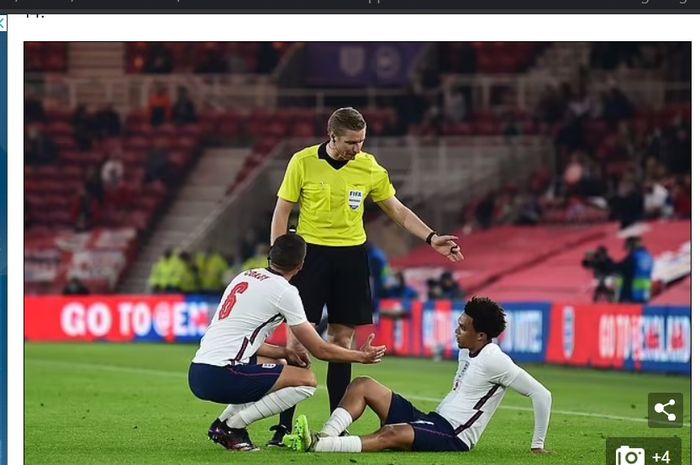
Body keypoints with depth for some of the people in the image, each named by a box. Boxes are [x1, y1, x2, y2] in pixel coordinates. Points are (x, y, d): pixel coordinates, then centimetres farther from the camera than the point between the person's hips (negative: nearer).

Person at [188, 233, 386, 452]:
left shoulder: (244, 277, 17)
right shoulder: (285, 292, -6)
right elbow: (320, 350, 0)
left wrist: (282, 352, 18)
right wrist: (361, 356, 15)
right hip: (221, 376, -8)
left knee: (279, 364, 30)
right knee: (307, 381, -3)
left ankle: (223, 422, 13)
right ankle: (232, 425, -7)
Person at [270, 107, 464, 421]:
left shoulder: (369, 168, 0)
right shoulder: (302, 163, -7)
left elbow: (397, 210, 10)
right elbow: (282, 212, 0)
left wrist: (431, 238, -1)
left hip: (351, 256, 3)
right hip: (310, 253, -3)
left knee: (342, 341, 4)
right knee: (298, 339, -7)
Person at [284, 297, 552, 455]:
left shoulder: (494, 361, -15)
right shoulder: (467, 352, 13)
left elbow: (541, 394, -15)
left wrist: (538, 446, -10)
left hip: (453, 438, -10)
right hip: (433, 420, 10)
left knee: (392, 434, -38)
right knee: (363, 386, -1)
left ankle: (317, 445, -54)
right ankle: (324, 436, -23)